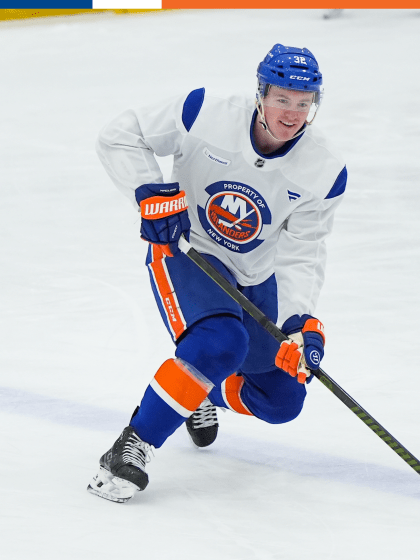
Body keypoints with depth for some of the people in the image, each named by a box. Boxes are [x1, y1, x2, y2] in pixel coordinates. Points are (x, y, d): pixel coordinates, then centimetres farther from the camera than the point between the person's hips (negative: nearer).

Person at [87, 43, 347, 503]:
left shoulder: (323, 170, -17)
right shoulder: (205, 115, -23)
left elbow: (302, 254, -16)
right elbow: (120, 137, -14)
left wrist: (301, 320, -31)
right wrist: (151, 193, -28)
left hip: (257, 278, 4)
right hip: (184, 253, -4)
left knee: (281, 401, 3)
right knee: (220, 341, -33)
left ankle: (201, 390, 35)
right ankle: (133, 445, -23)